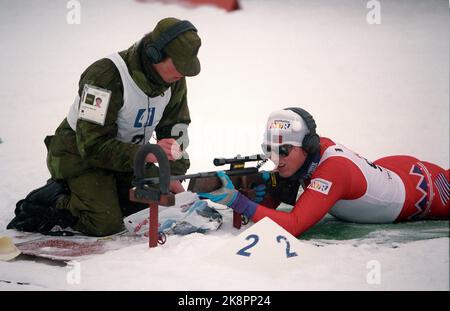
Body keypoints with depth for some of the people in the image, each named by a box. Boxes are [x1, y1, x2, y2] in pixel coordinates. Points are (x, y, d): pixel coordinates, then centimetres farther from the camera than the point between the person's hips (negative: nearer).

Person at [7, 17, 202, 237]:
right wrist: (146, 154, -39)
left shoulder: (175, 80, -9)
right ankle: (53, 201, 1)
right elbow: (93, 145, -32)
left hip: (127, 157, 8)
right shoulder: (107, 76, -31)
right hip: (81, 155, -7)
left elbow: (175, 129, 2)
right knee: (106, 225, -23)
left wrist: (173, 175, -11)